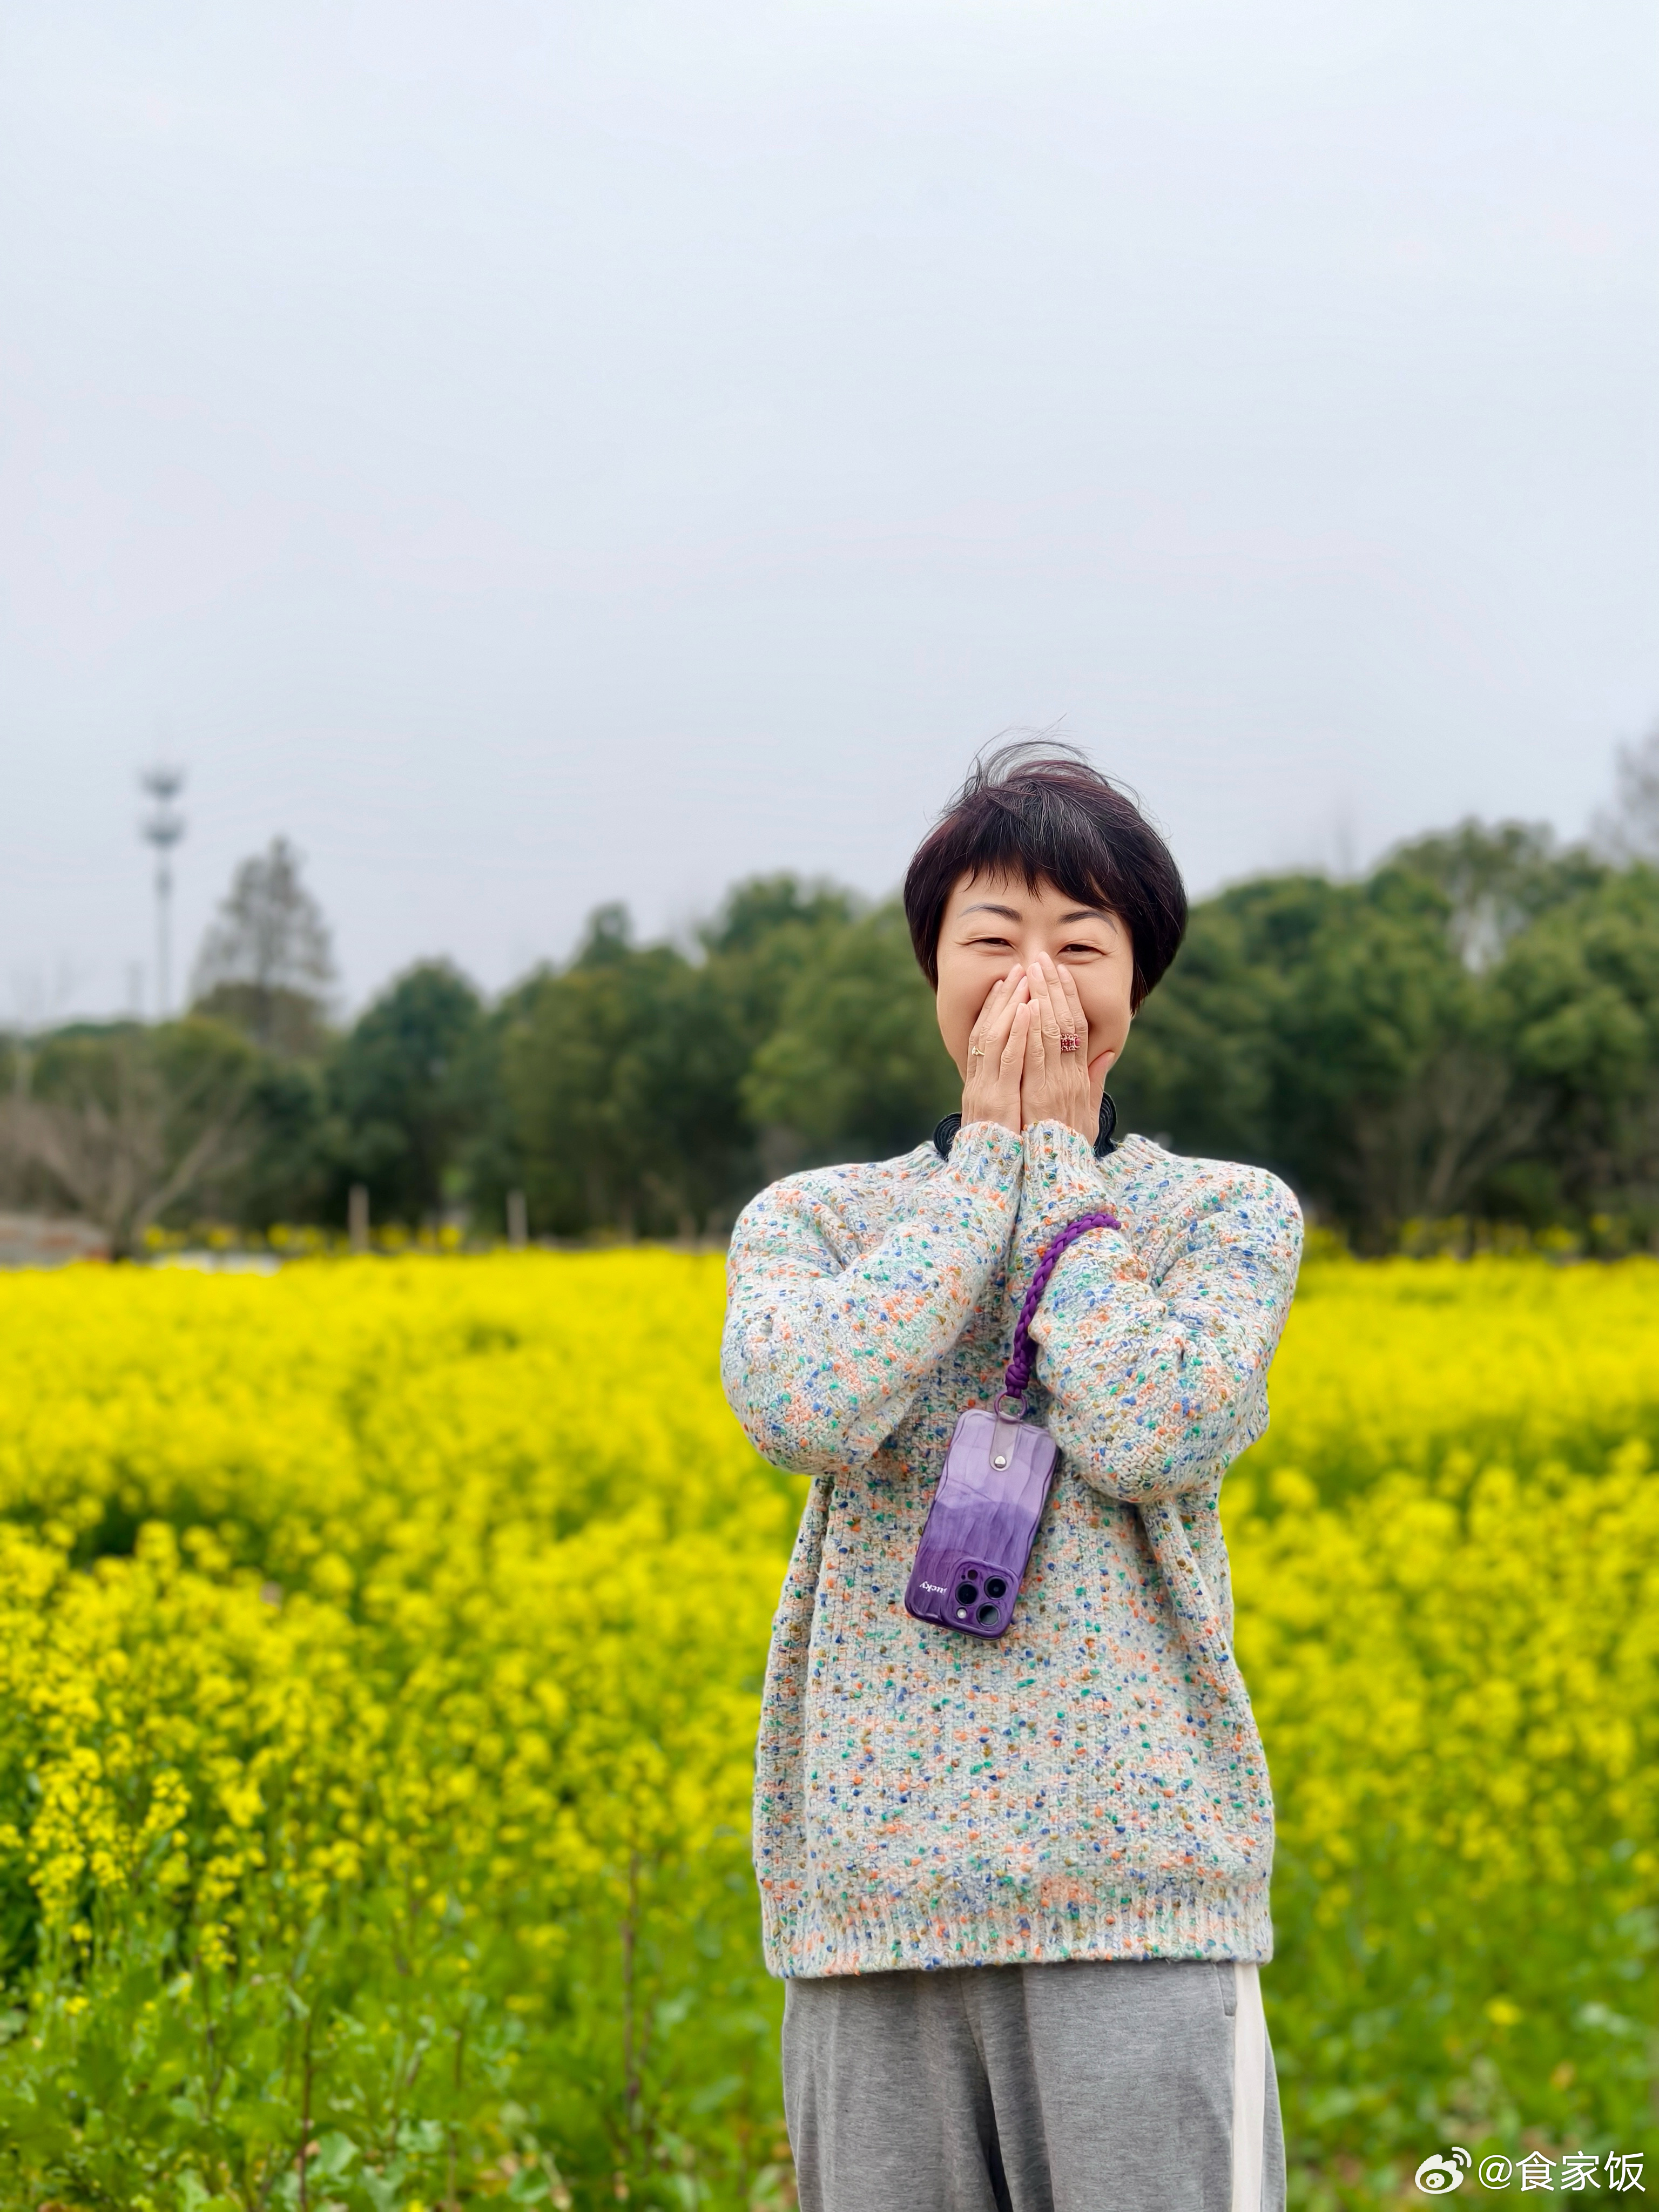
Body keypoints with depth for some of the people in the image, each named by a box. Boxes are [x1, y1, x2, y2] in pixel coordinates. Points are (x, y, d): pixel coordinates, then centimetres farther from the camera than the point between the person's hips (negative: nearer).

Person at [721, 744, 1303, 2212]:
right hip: (878, 1891, 2)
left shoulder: (1231, 1214, 6)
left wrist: (1059, 1158, -4)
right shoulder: (810, 1219, 9)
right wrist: (990, 1152, -6)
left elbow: (1155, 1437, -13)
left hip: (1137, 1886, -2)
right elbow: (805, 1409, -13)